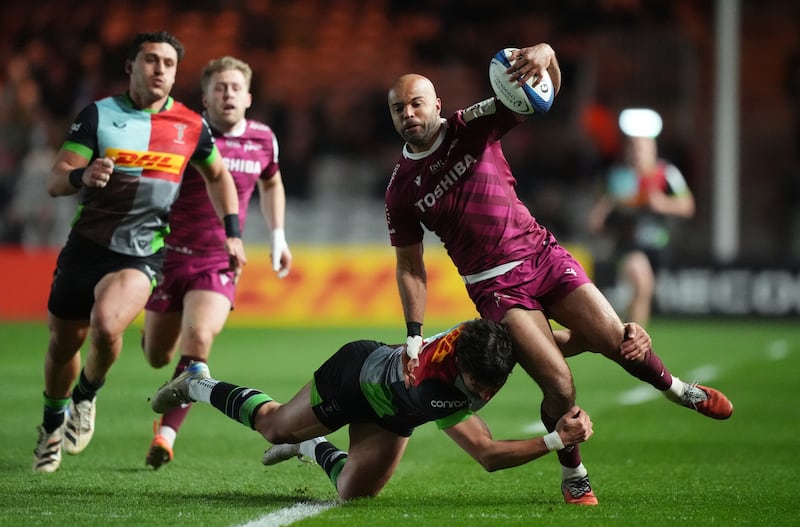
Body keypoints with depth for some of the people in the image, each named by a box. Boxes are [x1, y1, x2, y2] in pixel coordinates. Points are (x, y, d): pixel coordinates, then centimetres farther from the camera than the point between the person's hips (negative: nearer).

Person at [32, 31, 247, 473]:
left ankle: (87, 396, 3)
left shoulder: (190, 126, 1)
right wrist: (82, 175, -32)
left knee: (106, 326, -28)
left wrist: (232, 233, 12)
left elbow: (217, 175, 21)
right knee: (63, 344, 10)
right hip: (85, 248, 1)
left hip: (140, 256, -1)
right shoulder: (99, 115, -3)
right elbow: (55, 181, -10)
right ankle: (53, 422, 39)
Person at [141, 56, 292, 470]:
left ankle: (166, 434, -17)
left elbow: (271, 183, 23)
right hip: (171, 255, -1)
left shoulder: (263, 139, 2)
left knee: (198, 338, -24)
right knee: (158, 356, 6)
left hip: (220, 263, 1)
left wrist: (278, 236, 17)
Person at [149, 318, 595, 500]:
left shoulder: (487, 335, -34)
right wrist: (556, 440, -56)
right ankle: (198, 384, 49)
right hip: (355, 373, -5)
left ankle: (311, 447, 36)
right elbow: (488, 455, -49)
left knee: (354, 492, 5)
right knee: (275, 426, 21)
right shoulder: (433, 385, -49)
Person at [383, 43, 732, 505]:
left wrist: (543, 54, -38)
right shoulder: (400, 190, -1)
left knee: (617, 342, -8)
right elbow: (410, 267, 7)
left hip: (542, 255, 1)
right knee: (560, 387, -17)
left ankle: (677, 389, 25)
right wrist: (414, 337, 0)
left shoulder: (473, 127, -3)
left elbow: (545, 91, -14)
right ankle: (573, 476, 8)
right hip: (496, 286, -1)